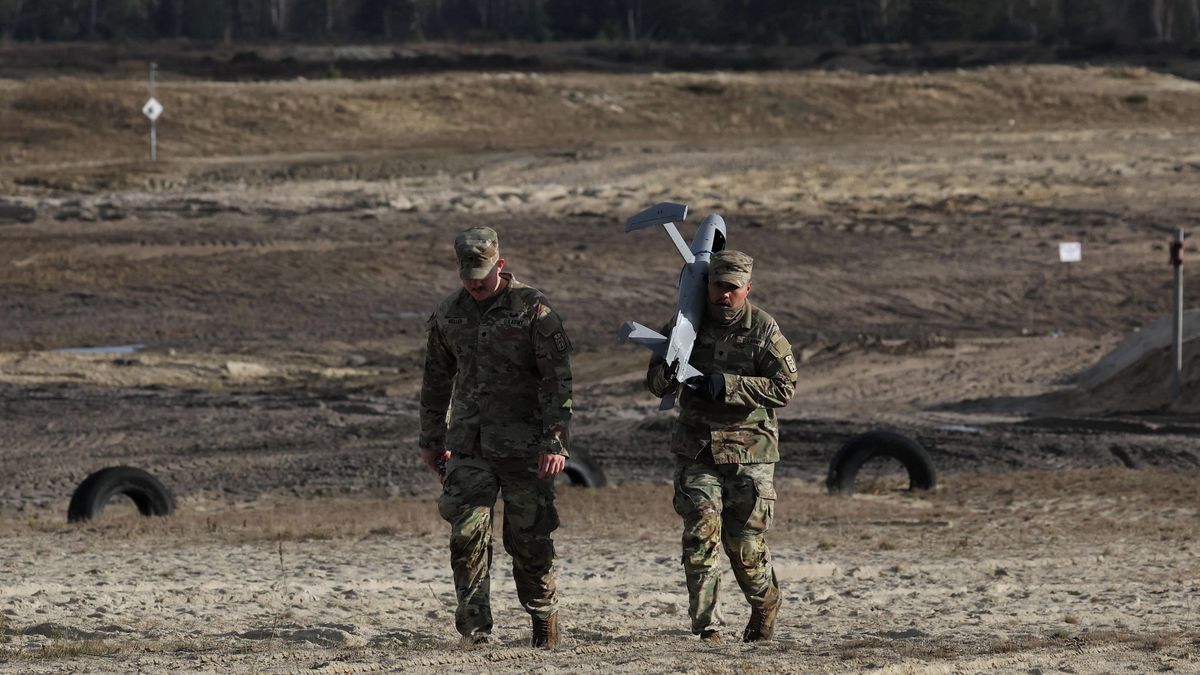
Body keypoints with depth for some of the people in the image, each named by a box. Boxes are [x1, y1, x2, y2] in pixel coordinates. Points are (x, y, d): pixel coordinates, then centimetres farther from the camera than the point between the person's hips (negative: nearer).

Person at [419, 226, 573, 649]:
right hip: (468, 447, 4)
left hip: (523, 446, -4)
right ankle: (474, 628, -2)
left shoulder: (532, 309, -6)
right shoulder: (448, 315, 8)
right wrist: (431, 439, 18)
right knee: (466, 536, -6)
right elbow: (436, 381, 19)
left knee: (529, 538, 1)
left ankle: (544, 621, 17)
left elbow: (557, 380, -8)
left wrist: (555, 441, -15)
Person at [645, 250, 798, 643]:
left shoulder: (764, 330, -3)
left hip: (749, 451, -2)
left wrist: (726, 386, -20)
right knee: (701, 533, -12)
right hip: (697, 448, 2)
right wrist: (665, 376, -17)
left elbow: (784, 387, -11)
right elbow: (654, 382, 8)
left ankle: (765, 605, 29)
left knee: (745, 542, 1)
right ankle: (705, 625, -8)